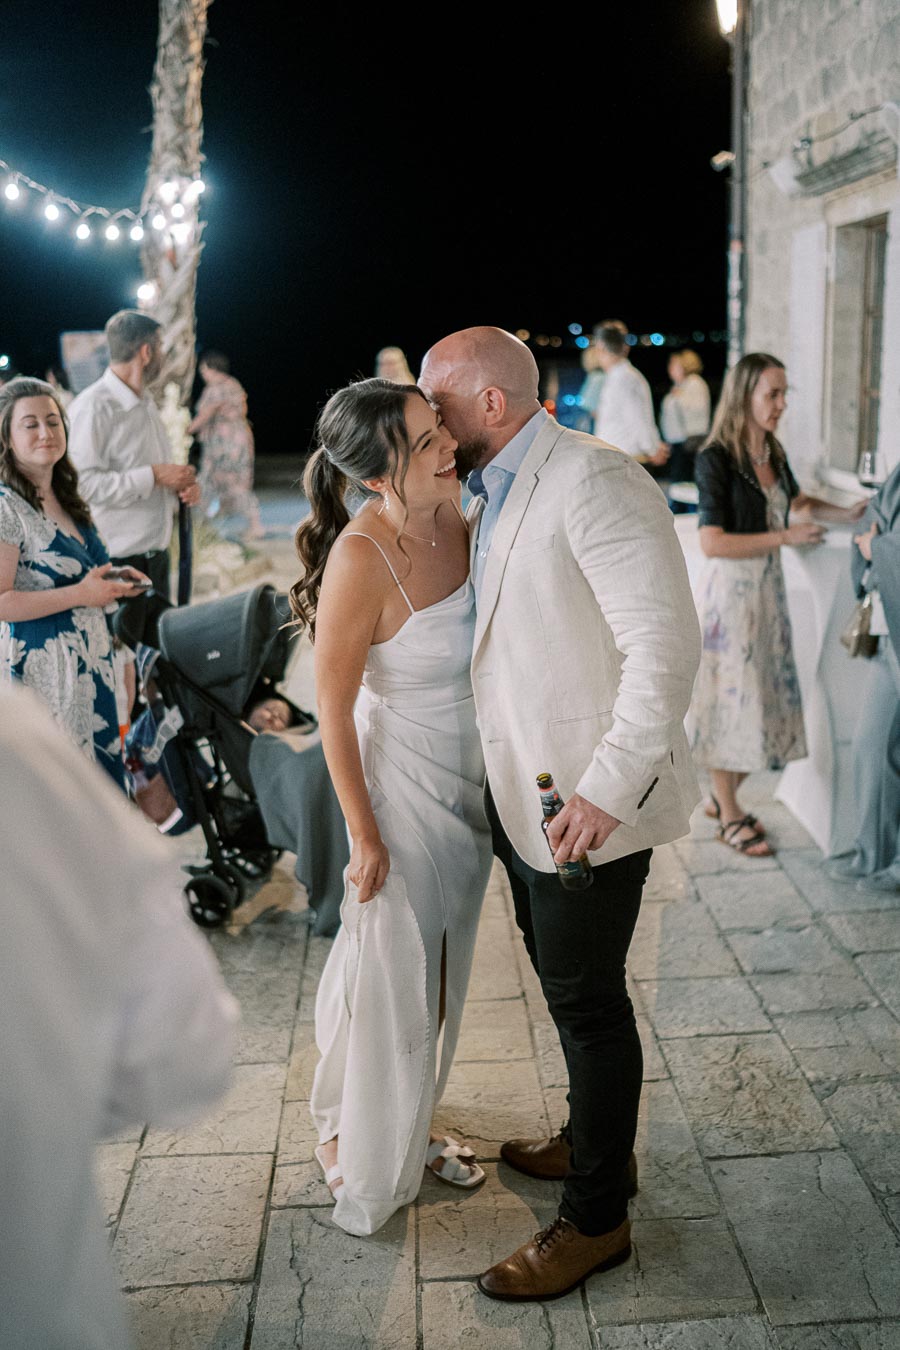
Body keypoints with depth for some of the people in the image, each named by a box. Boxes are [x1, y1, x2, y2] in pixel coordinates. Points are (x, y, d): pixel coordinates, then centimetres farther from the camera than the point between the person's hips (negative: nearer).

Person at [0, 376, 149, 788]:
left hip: (90, 660, 9)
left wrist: (112, 582, 9)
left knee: (99, 761, 13)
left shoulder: (64, 496, 13)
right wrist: (80, 594, -21)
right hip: (42, 665, -9)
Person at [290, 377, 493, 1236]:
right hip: (402, 781, -7)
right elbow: (333, 710, -19)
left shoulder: (451, 514, -7)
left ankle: (410, 1127, 45)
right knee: (388, 971, 10)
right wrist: (364, 834, -15)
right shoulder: (362, 559, -28)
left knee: (439, 970, 22)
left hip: (469, 778, 7)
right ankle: (359, 1152, 36)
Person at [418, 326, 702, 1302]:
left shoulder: (592, 480, -19)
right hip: (521, 793, 9)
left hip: (589, 804, -9)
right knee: (566, 985, 22)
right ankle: (594, 1141, 44)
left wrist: (607, 789, -27)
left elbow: (665, 644, -24)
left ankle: (595, 1219, 22)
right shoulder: (493, 497, 10)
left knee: (587, 1002, 4)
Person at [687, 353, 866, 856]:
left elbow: (796, 499, 28)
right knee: (729, 696, 1)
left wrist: (847, 513, 13)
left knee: (764, 694, 12)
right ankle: (730, 816, 14)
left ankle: (726, 797, 28)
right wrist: (784, 537, -18)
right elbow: (712, 542, -20)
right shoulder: (717, 459, -15)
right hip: (731, 589, -8)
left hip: (769, 587, 8)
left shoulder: (774, 454, 7)